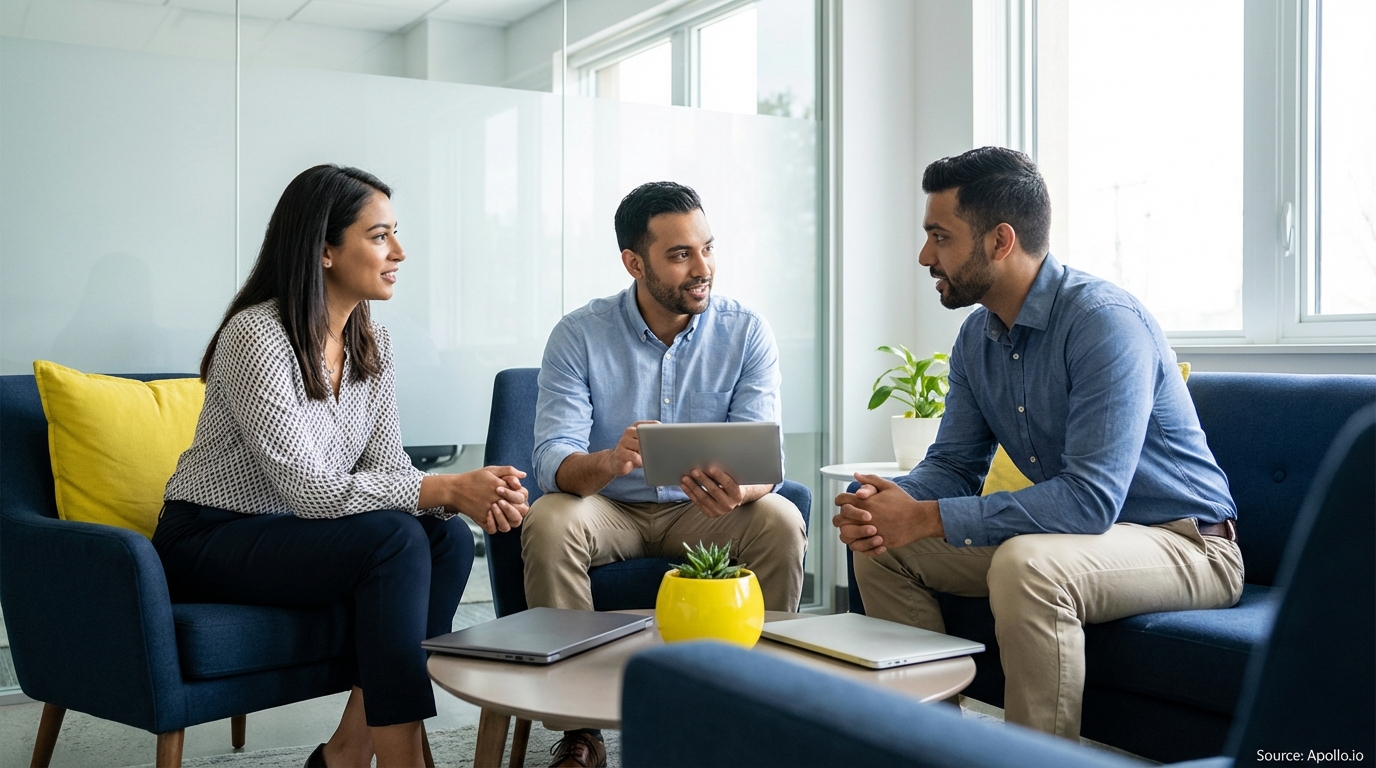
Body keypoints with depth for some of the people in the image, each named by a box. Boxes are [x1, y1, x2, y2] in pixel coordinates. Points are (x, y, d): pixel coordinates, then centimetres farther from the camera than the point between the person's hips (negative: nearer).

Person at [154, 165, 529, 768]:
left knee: (449, 537, -17)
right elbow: (306, 488, -26)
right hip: (209, 539, -7)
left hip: (294, 533, 7)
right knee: (395, 539, -29)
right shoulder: (255, 336, -22)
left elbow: (386, 465, -2)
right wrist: (444, 488, -30)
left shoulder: (373, 344, 3)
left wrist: (470, 497, -23)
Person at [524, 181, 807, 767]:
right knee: (547, 524, -31)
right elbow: (552, 460, -20)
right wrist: (609, 462, -45)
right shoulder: (579, 335, -10)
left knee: (781, 522, -28)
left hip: (702, 514, 1)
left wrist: (737, 493, -41)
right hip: (609, 508, 0)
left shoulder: (746, 333, -7)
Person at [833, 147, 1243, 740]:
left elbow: (1091, 498, -31)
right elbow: (953, 464, 7)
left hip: (1186, 542, -8)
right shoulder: (976, 337, 3)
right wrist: (889, 502, -17)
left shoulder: (1105, 322, -24)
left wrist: (926, 517, -30)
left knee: (1026, 565, -37)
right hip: (1075, 532, 8)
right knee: (880, 547, 0)